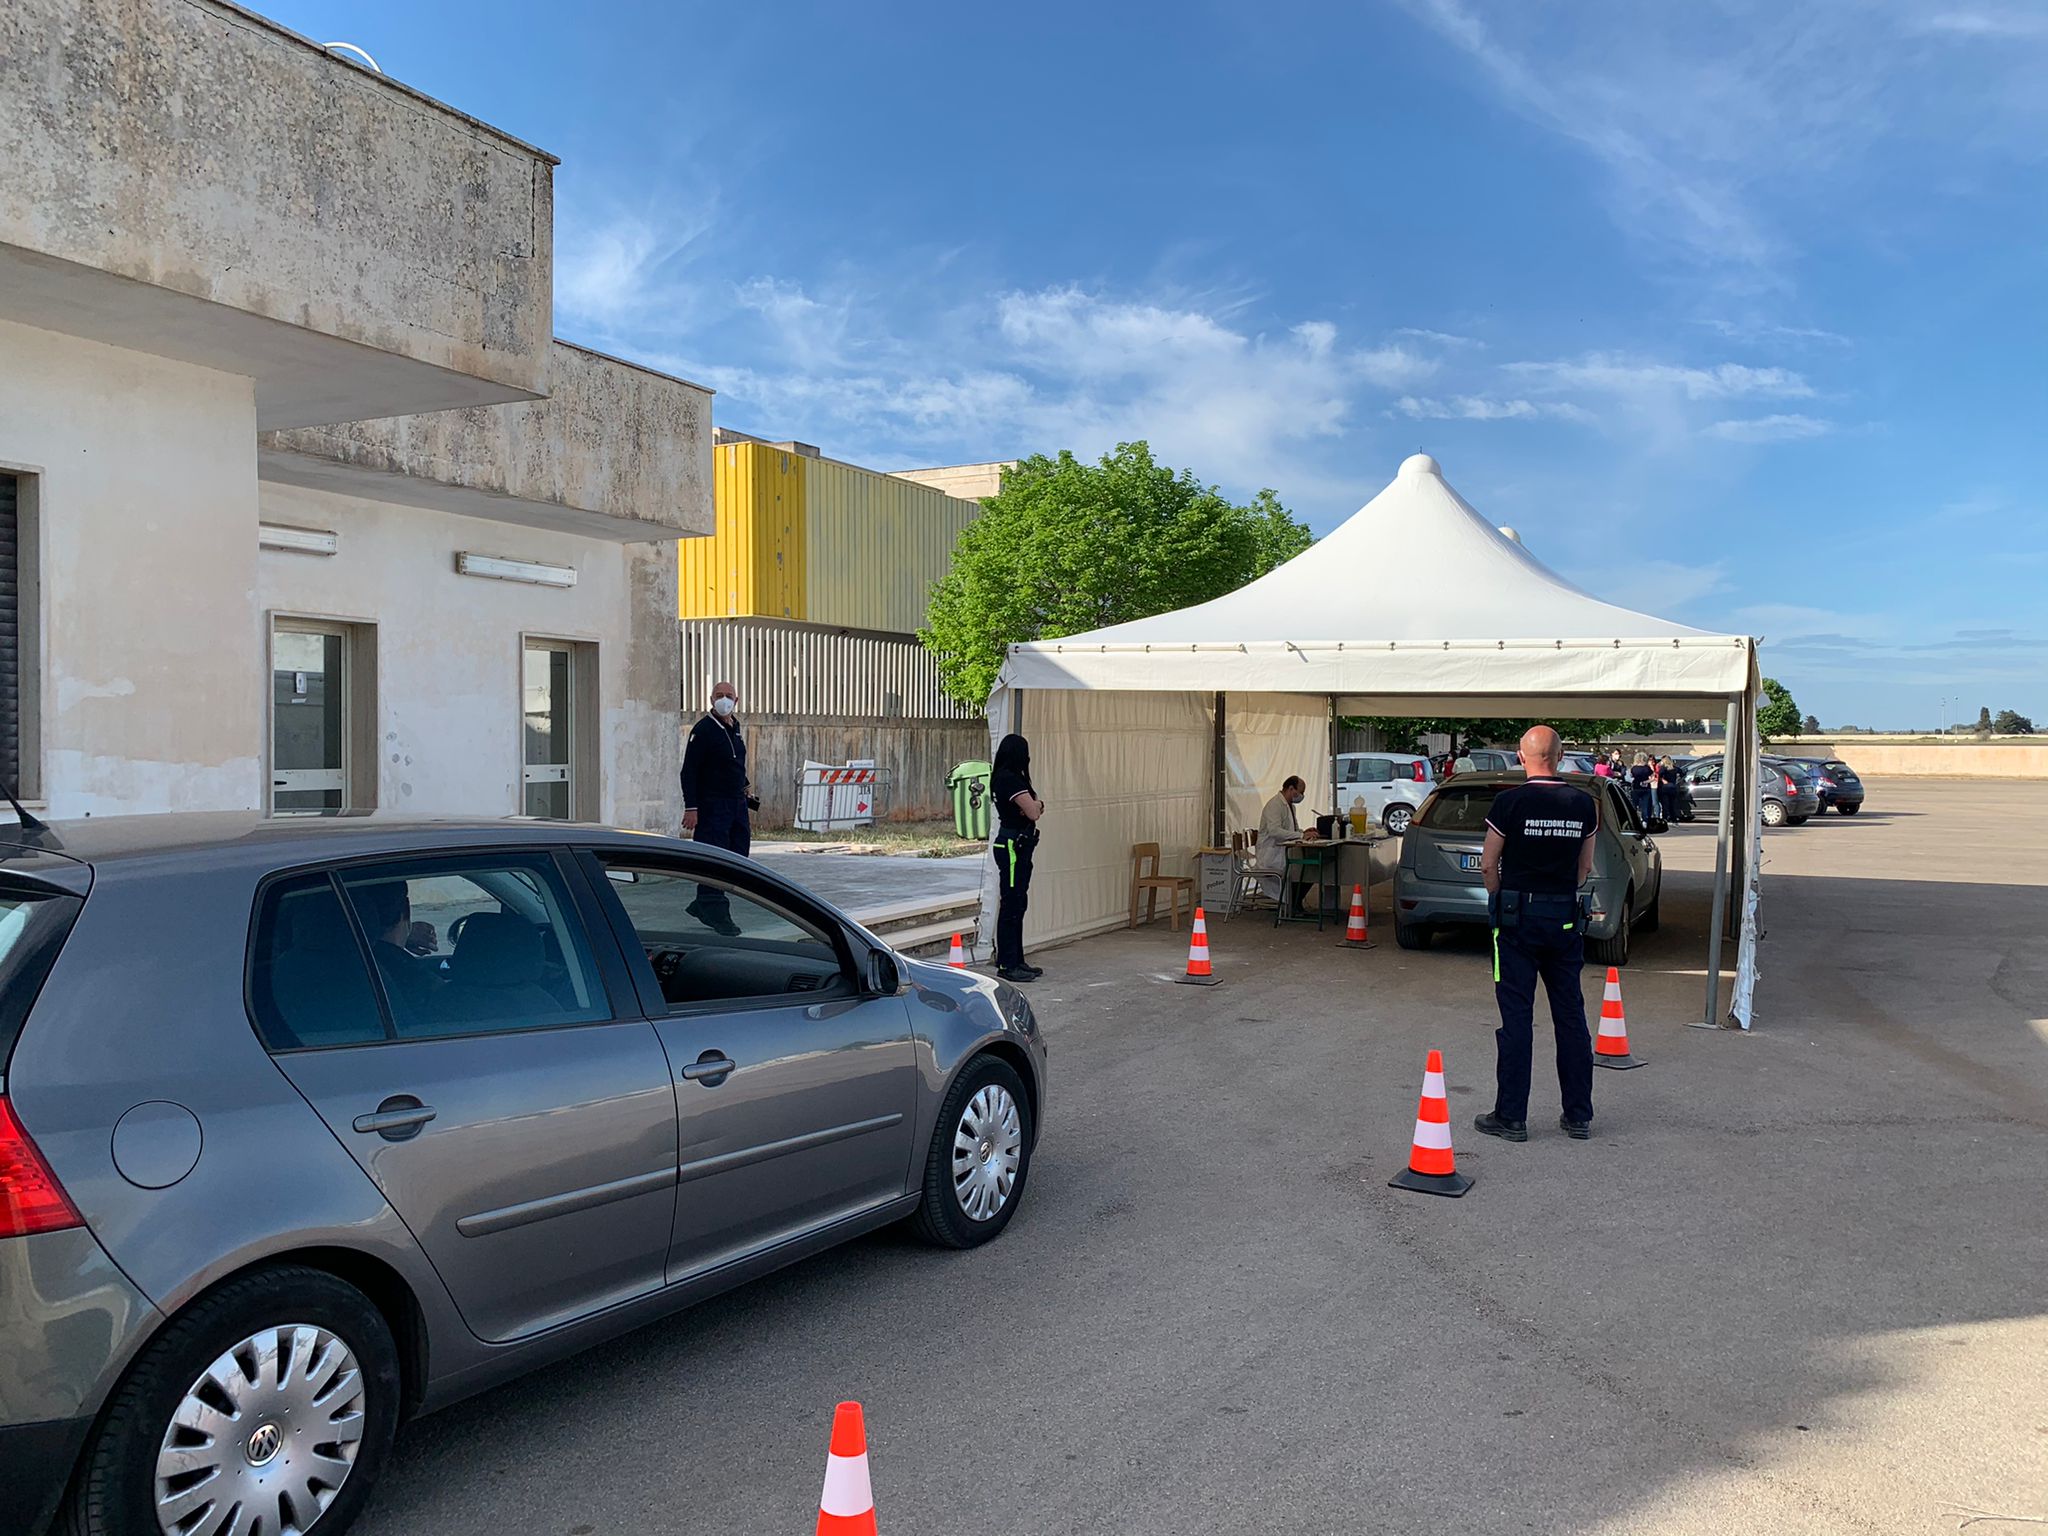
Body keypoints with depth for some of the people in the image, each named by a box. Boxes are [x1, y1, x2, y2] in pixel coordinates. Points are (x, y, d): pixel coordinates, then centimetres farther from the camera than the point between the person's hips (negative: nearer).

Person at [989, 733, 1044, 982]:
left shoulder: (1008, 778, 15)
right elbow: (1033, 812, -19)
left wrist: (1035, 803, -8)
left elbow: (1034, 809, 15)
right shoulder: (1011, 779, -17)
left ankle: (1016, 961, 20)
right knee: (1011, 905, -6)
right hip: (1013, 847, -10)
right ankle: (1007, 965, -2)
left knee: (1017, 905, 14)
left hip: (1017, 847, 10)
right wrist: (1035, 803, 2)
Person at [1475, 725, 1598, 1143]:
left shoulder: (1509, 801, -11)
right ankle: (1579, 1116, 17)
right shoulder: (1583, 803, 2)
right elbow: (1585, 867, 9)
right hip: (1566, 918, 4)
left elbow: (1488, 864, -6)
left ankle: (1511, 1117, 5)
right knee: (1571, 1015, 11)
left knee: (1516, 1017, 0)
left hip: (1518, 919, -4)